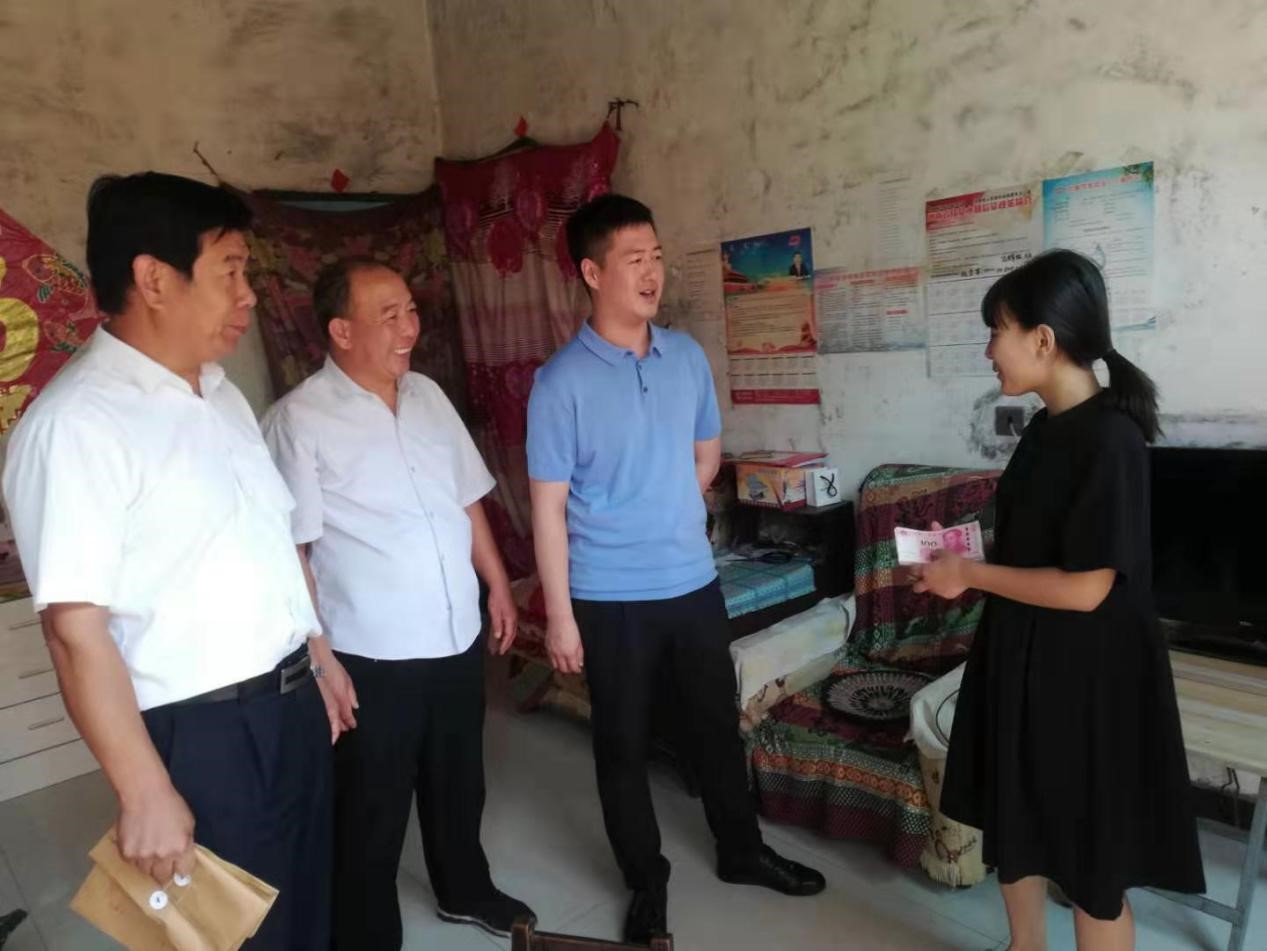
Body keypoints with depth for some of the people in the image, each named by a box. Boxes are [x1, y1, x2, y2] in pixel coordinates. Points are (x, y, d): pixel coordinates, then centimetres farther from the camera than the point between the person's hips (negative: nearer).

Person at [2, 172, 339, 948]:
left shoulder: (222, 395, 8)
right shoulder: (75, 425, -18)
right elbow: (76, 628, -21)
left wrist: (320, 655, 16)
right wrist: (147, 794, -18)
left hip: (293, 702, 8)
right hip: (201, 732, -8)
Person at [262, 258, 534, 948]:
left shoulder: (428, 396, 4)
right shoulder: (299, 420, -15)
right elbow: (290, 552, -15)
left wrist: (498, 584, 13)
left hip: (458, 636, 6)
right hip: (371, 655, -6)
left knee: (458, 782, 25)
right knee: (371, 813, 13)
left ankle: (464, 891, 49)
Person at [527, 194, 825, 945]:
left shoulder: (688, 356, 1)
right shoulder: (561, 382, -13)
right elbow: (549, 505, -12)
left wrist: (670, 517, 11)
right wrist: (559, 614, -11)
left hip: (695, 581, 5)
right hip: (611, 597, -4)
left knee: (718, 723, 19)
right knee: (623, 744, 12)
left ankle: (741, 851, 43)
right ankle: (647, 882, 35)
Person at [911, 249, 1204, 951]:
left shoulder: (1110, 438, -22)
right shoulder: (1046, 428, 5)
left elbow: (1085, 588, -24)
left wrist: (969, 575, -15)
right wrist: (963, 554, 3)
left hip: (1087, 674, -9)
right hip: (1021, 658, 9)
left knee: (1092, 861, 11)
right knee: (1015, 824, 23)